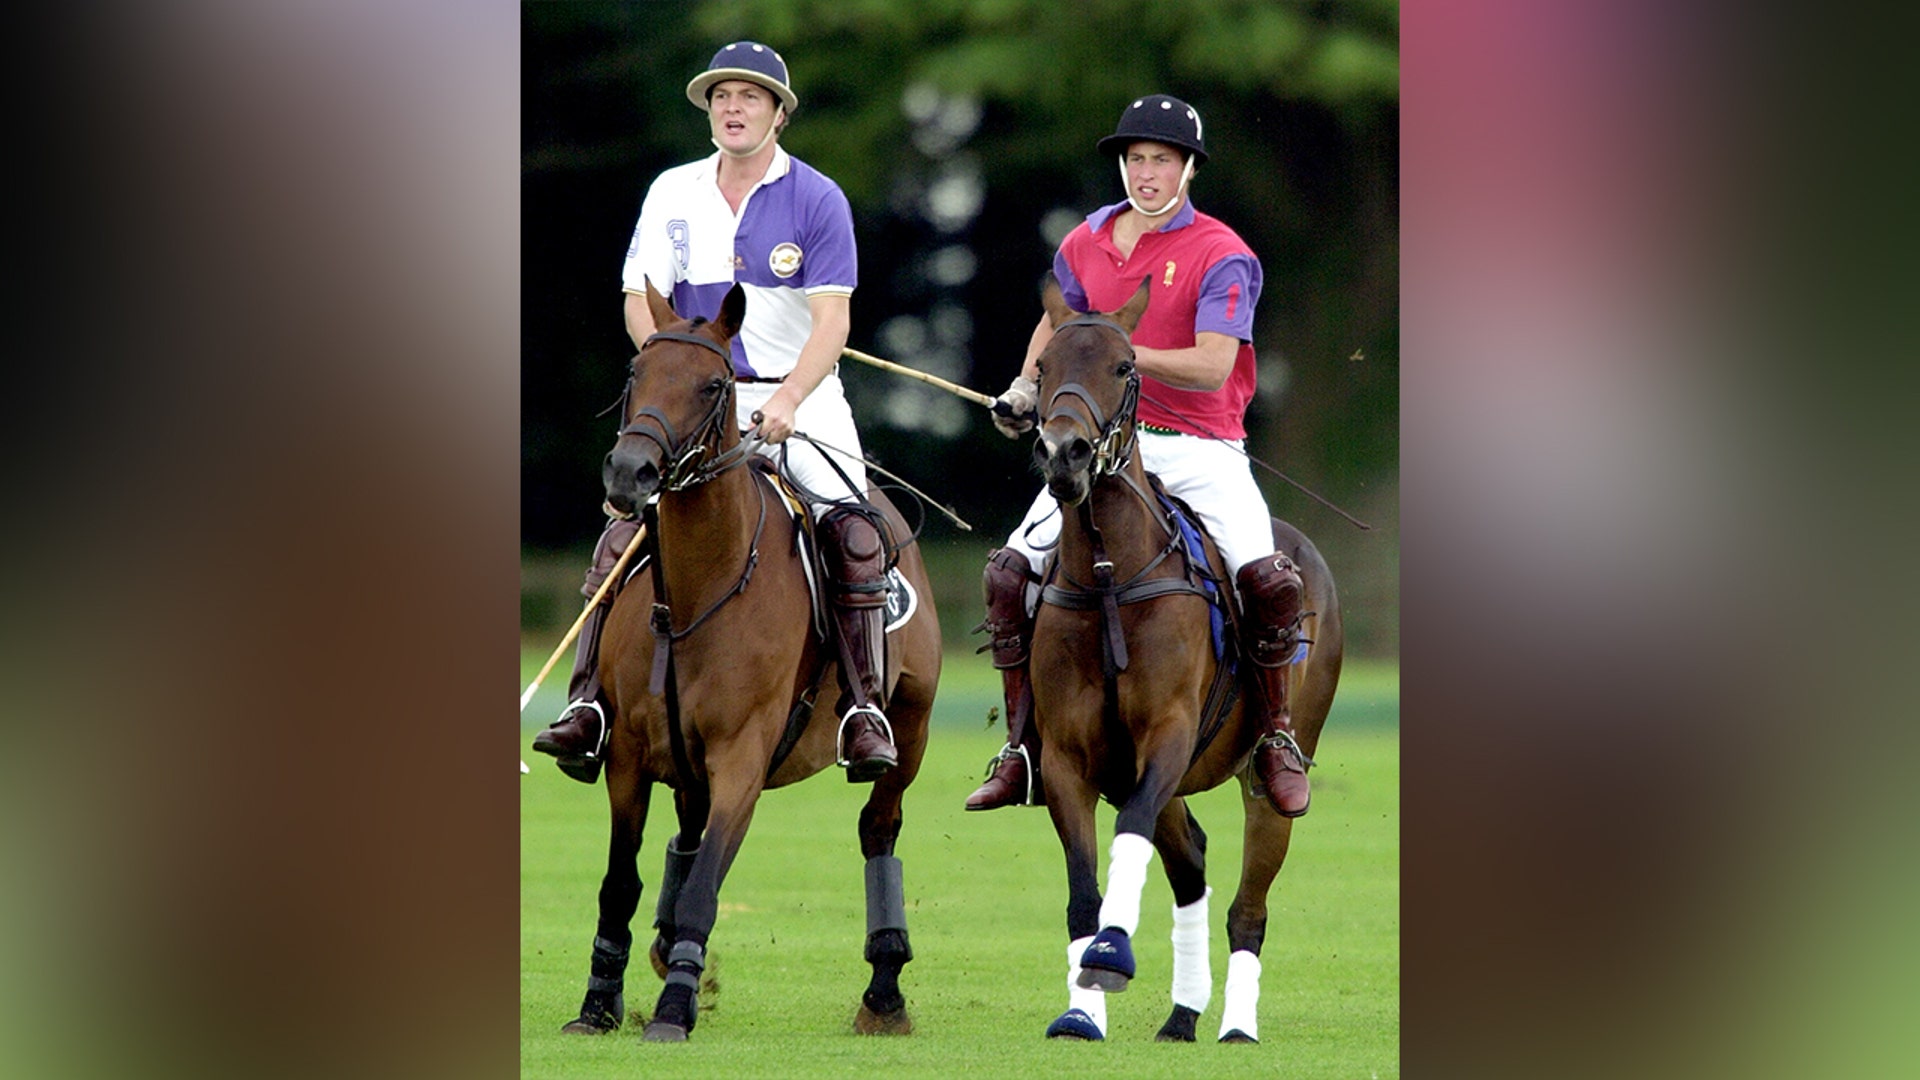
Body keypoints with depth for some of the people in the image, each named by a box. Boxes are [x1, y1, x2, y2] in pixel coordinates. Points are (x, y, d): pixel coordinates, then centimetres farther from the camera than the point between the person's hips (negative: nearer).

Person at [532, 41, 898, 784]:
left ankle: (864, 709, -19)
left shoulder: (817, 200, -3)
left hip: (802, 397, -2)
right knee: (624, 532, -15)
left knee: (854, 536, -22)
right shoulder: (673, 195, 7)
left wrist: (786, 402, -27)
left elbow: (831, 321, -11)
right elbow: (640, 302, 2)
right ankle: (588, 706, -14)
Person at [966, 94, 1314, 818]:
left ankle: (1277, 740, -3)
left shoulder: (1221, 256, -7)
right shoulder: (1085, 244, 9)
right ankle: (1023, 749, 1)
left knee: (1269, 580, -25)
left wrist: (1122, 354, -28)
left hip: (1201, 451, -4)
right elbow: (1057, 322, 29)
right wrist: (1027, 387, 14)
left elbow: (1212, 368, -18)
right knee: (1010, 572, -10)